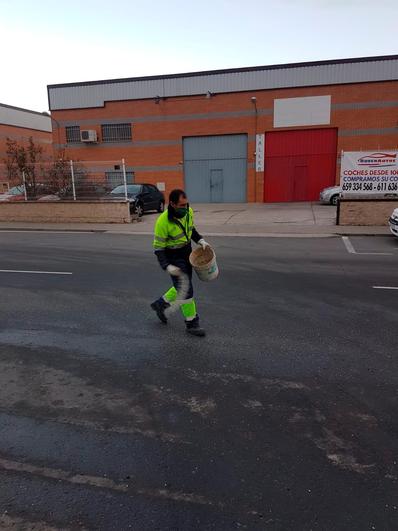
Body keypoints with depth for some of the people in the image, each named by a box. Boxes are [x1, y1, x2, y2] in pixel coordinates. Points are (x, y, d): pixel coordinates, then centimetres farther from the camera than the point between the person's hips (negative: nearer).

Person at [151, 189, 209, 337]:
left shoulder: (188, 211, -8)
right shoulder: (163, 221, -26)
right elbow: (158, 247, -19)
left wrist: (200, 240, -1)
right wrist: (167, 266, -28)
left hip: (187, 251, 7)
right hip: (173, 257, -7)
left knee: (184, 285, 19)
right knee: (186, 290, -4)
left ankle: (161, 304, 39)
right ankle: (192, 323, 10)